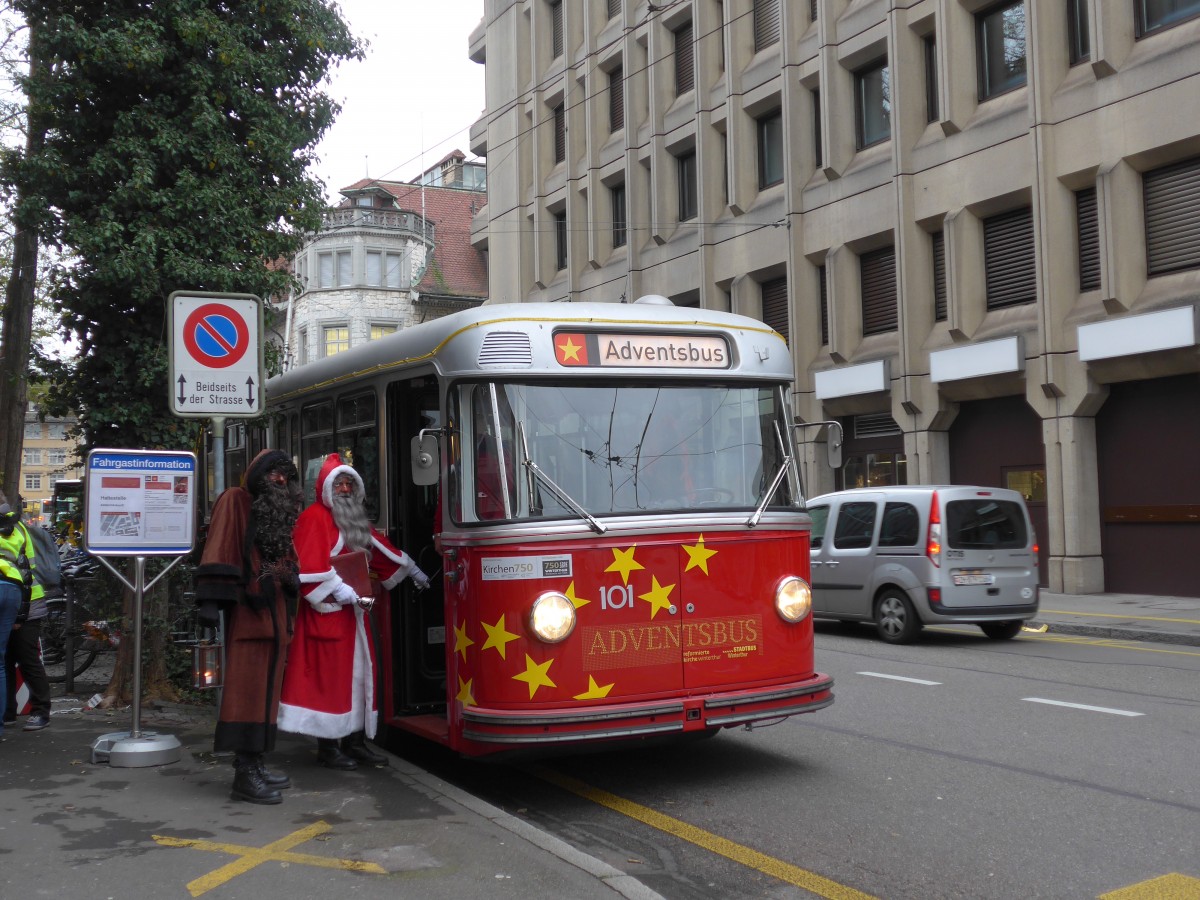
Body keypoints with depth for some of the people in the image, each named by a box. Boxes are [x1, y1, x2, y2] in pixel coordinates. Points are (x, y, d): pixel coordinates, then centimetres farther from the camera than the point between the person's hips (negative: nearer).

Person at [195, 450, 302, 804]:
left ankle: (255, 764, 14)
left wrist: (290, 615, 19)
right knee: (247, 686, -10)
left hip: (276, 610, 8)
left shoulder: (281, 512, 20)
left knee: (267, 687, 8)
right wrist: (211, 600, -21)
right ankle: (244, 774, -10)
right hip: (247, 608, -8)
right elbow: (219, 550, -11)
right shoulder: (235, 502, -1)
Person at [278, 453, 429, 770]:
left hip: (354, 609, 9)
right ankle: (327, 747, 0)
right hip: (326, 610, -9)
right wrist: (343, 592, -23)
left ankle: (355, 741, 16)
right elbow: (310, 566, -18)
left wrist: (413, 571, 30)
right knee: (329, 675, -6)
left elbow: (381, 548, 26)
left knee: (359, 673, 9)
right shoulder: (315, 518, -9)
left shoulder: (355, 520, 18)